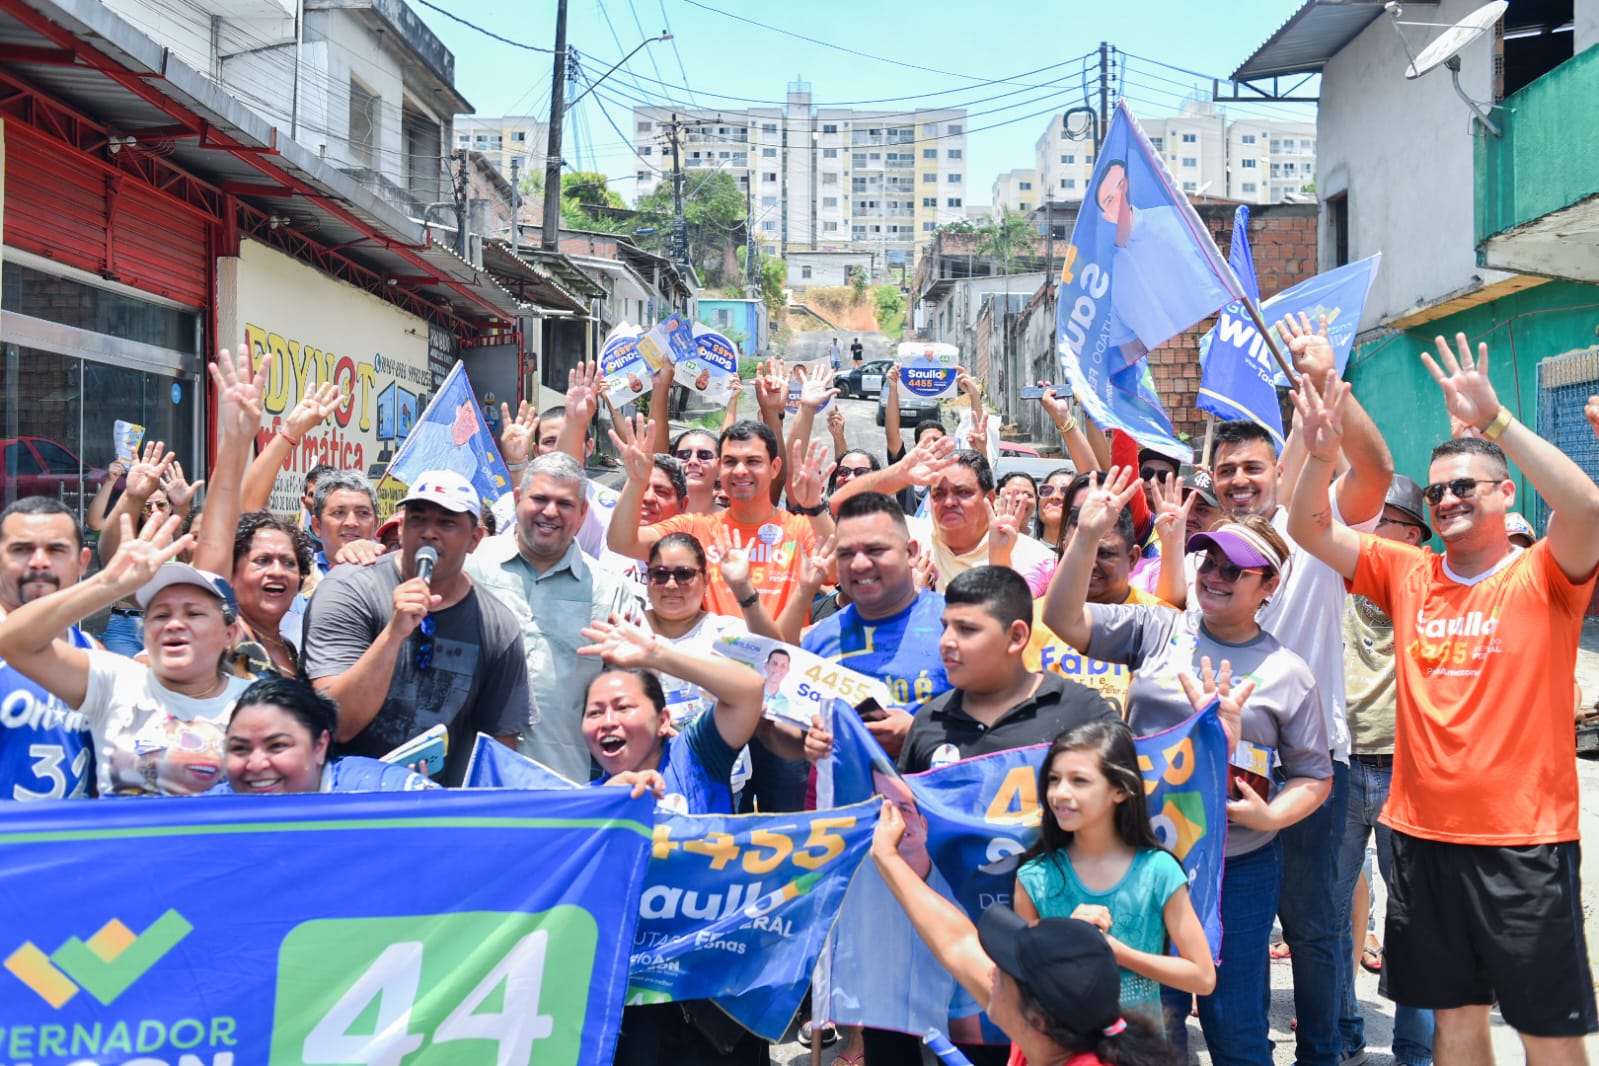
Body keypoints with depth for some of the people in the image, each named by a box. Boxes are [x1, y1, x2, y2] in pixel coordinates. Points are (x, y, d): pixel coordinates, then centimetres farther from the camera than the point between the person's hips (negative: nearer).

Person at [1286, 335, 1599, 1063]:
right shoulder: (1409, 574, 6)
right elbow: (1310, 531, 2)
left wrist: (1496, 421, -28)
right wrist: (1321, 456, -16)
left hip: (1524, 839, -4)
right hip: (1425, 834, 4)